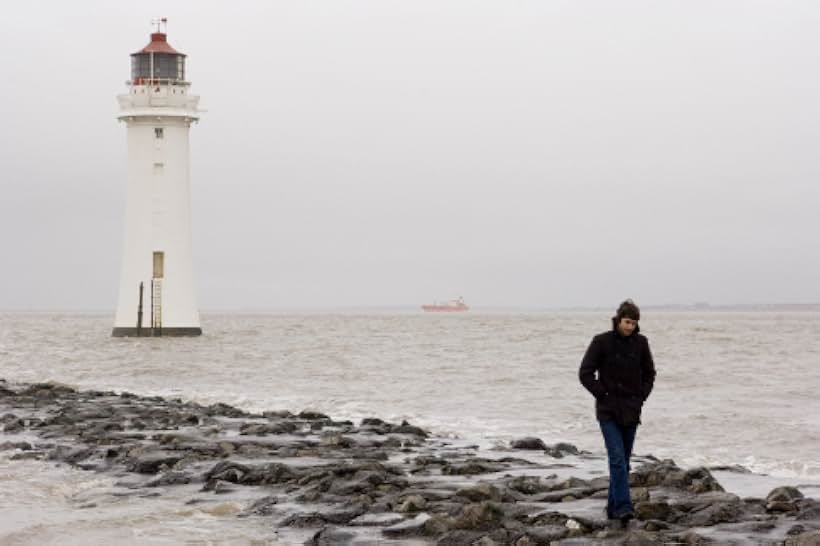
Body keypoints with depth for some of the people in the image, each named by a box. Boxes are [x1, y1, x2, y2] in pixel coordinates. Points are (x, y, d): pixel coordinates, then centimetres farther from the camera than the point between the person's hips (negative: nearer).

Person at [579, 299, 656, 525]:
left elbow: (649, 373, 15)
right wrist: (602, 394, -9)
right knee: (617, 458, -16)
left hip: (631, 411, 4)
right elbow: (585, 373, -5)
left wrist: (641, 397, 4)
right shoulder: (601, 341, -8)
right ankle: (623, 507, -21)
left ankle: (613, 507, 17)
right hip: (608, 411, -4)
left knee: (623, 461, 8)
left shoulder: (640, 343, 3)